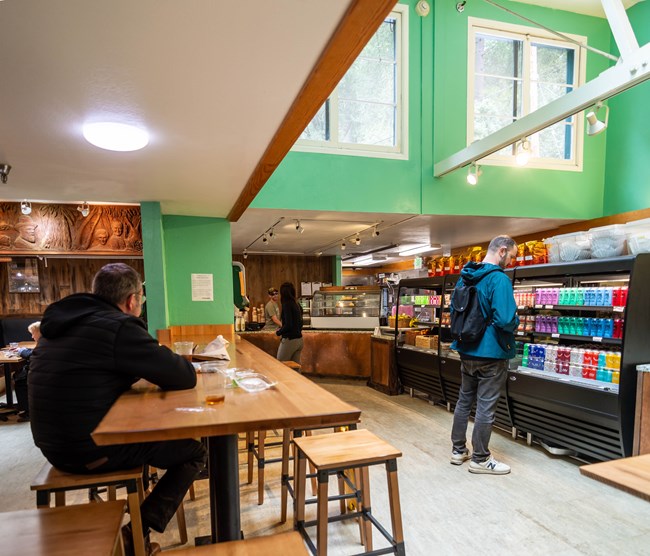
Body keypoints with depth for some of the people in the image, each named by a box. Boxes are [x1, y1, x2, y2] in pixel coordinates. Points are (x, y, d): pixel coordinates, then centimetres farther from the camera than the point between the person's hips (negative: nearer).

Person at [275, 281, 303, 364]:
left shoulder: (287, 305, -14)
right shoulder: (297, 305, 10)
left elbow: (288, 325, -19)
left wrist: (279, 332, -3)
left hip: (289, 340, -8)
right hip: (299, 340, 8)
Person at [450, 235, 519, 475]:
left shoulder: (464, 276, 7)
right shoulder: (499, 279, -19)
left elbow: (453, 310, 16)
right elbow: (506, 320, -26)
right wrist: (516, 321, -5)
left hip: (466, 351, 8)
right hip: (491, 353, -8)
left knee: (464, 401, 17)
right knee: (485, 407, 4)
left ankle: (458, 450, 28)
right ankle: (480, 459, 16)